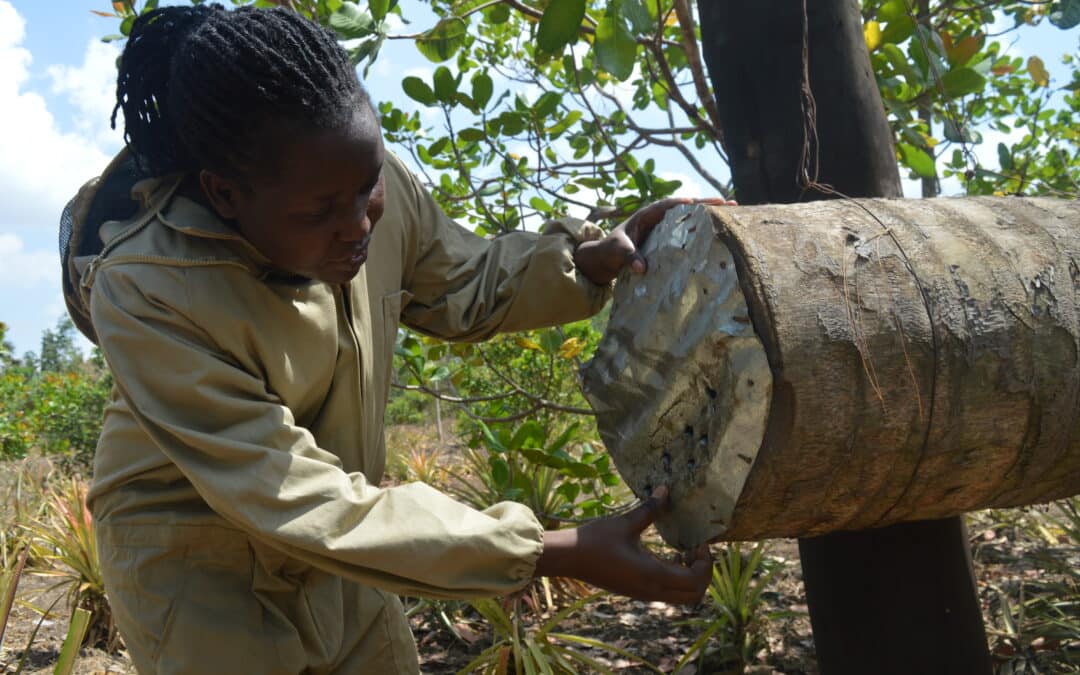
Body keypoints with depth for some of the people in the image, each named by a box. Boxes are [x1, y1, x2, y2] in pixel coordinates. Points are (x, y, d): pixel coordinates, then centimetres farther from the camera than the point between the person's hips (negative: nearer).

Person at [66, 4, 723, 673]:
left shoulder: (374, 185, -19)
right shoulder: (145, 293, -32)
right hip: (195, 560, -4)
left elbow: (467, 289, 2)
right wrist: (560, 554, -36)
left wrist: (592, 258, -18)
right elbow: (298, 502, -33)